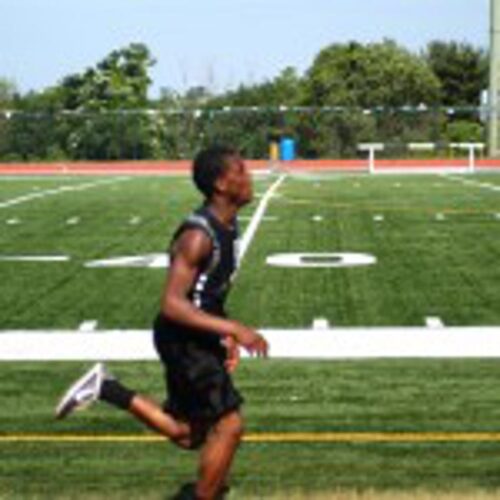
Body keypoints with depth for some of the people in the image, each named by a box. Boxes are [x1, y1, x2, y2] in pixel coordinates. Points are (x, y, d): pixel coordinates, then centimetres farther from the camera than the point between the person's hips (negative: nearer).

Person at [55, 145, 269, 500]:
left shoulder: (228, 226, 5)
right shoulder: (198, 236, -25)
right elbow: (172, 304, -30)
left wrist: (226, 337, 10)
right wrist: (233, 329, -31)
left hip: (201, 338, 9)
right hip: (183, 341, -9)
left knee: (187, 436, 17)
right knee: (228, 425, -7)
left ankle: (105, 389, 21)